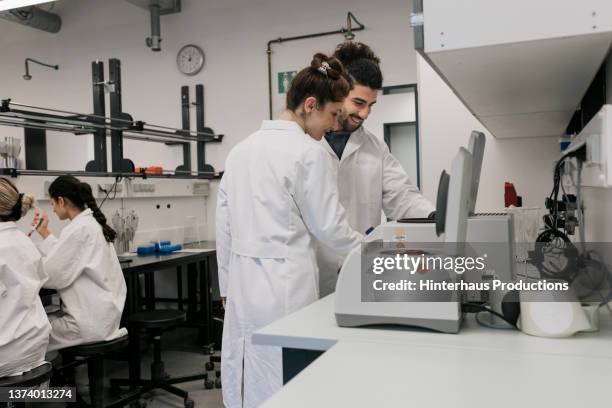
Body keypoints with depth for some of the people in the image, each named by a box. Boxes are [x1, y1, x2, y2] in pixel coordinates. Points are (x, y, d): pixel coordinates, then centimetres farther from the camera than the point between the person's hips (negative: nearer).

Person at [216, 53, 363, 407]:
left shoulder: (240, 150, 10)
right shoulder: (308, 152, -10)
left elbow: (224, 226, 12)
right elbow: (329, 227, -6)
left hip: (243, 283, 7)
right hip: (286, 284, -7)